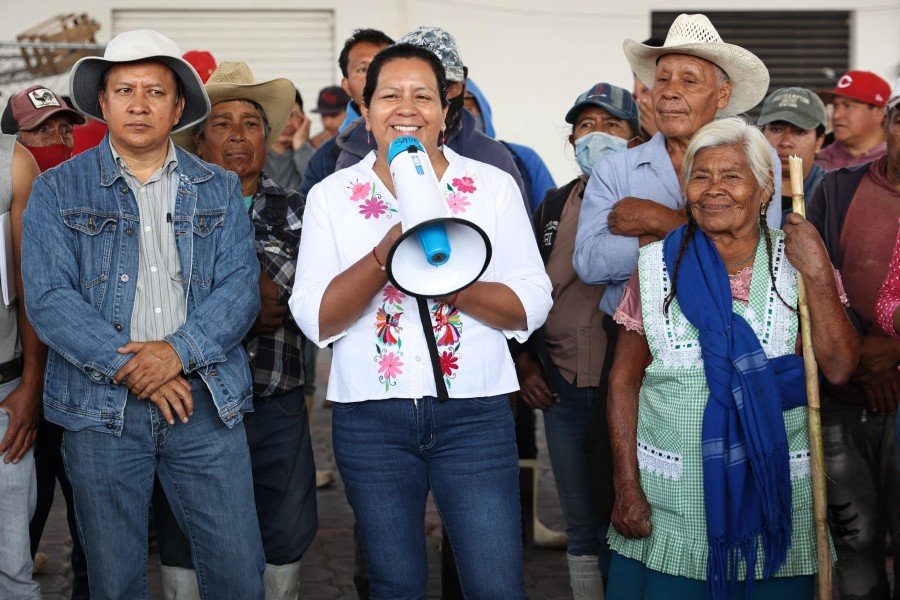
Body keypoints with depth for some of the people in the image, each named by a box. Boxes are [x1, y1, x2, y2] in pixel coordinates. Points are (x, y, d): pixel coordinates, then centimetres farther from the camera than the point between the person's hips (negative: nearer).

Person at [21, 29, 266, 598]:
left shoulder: (219, 189, 10)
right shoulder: (58, 190, 4)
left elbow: (241, 288, -1)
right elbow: (48, 299, -6)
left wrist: (178, 351, -17)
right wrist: (129, 368, -16)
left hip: (207, 401, 1)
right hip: (101, 407, -1)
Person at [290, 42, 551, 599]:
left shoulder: (494, 186, 4)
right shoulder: (331, 196, 4)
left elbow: (532, 304, -3)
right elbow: (314, 318, -5)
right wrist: (384, 256, -20)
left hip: (474, 412, -1)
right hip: (370, 417, 1)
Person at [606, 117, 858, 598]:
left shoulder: (796, 264, 2)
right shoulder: (657, 266, 2)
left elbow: (839, 368, -8)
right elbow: (623, 381, 2)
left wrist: (817, 275, -15)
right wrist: (627, 487, -4)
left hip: (774, 495, 0)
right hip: (669, 498, 0)